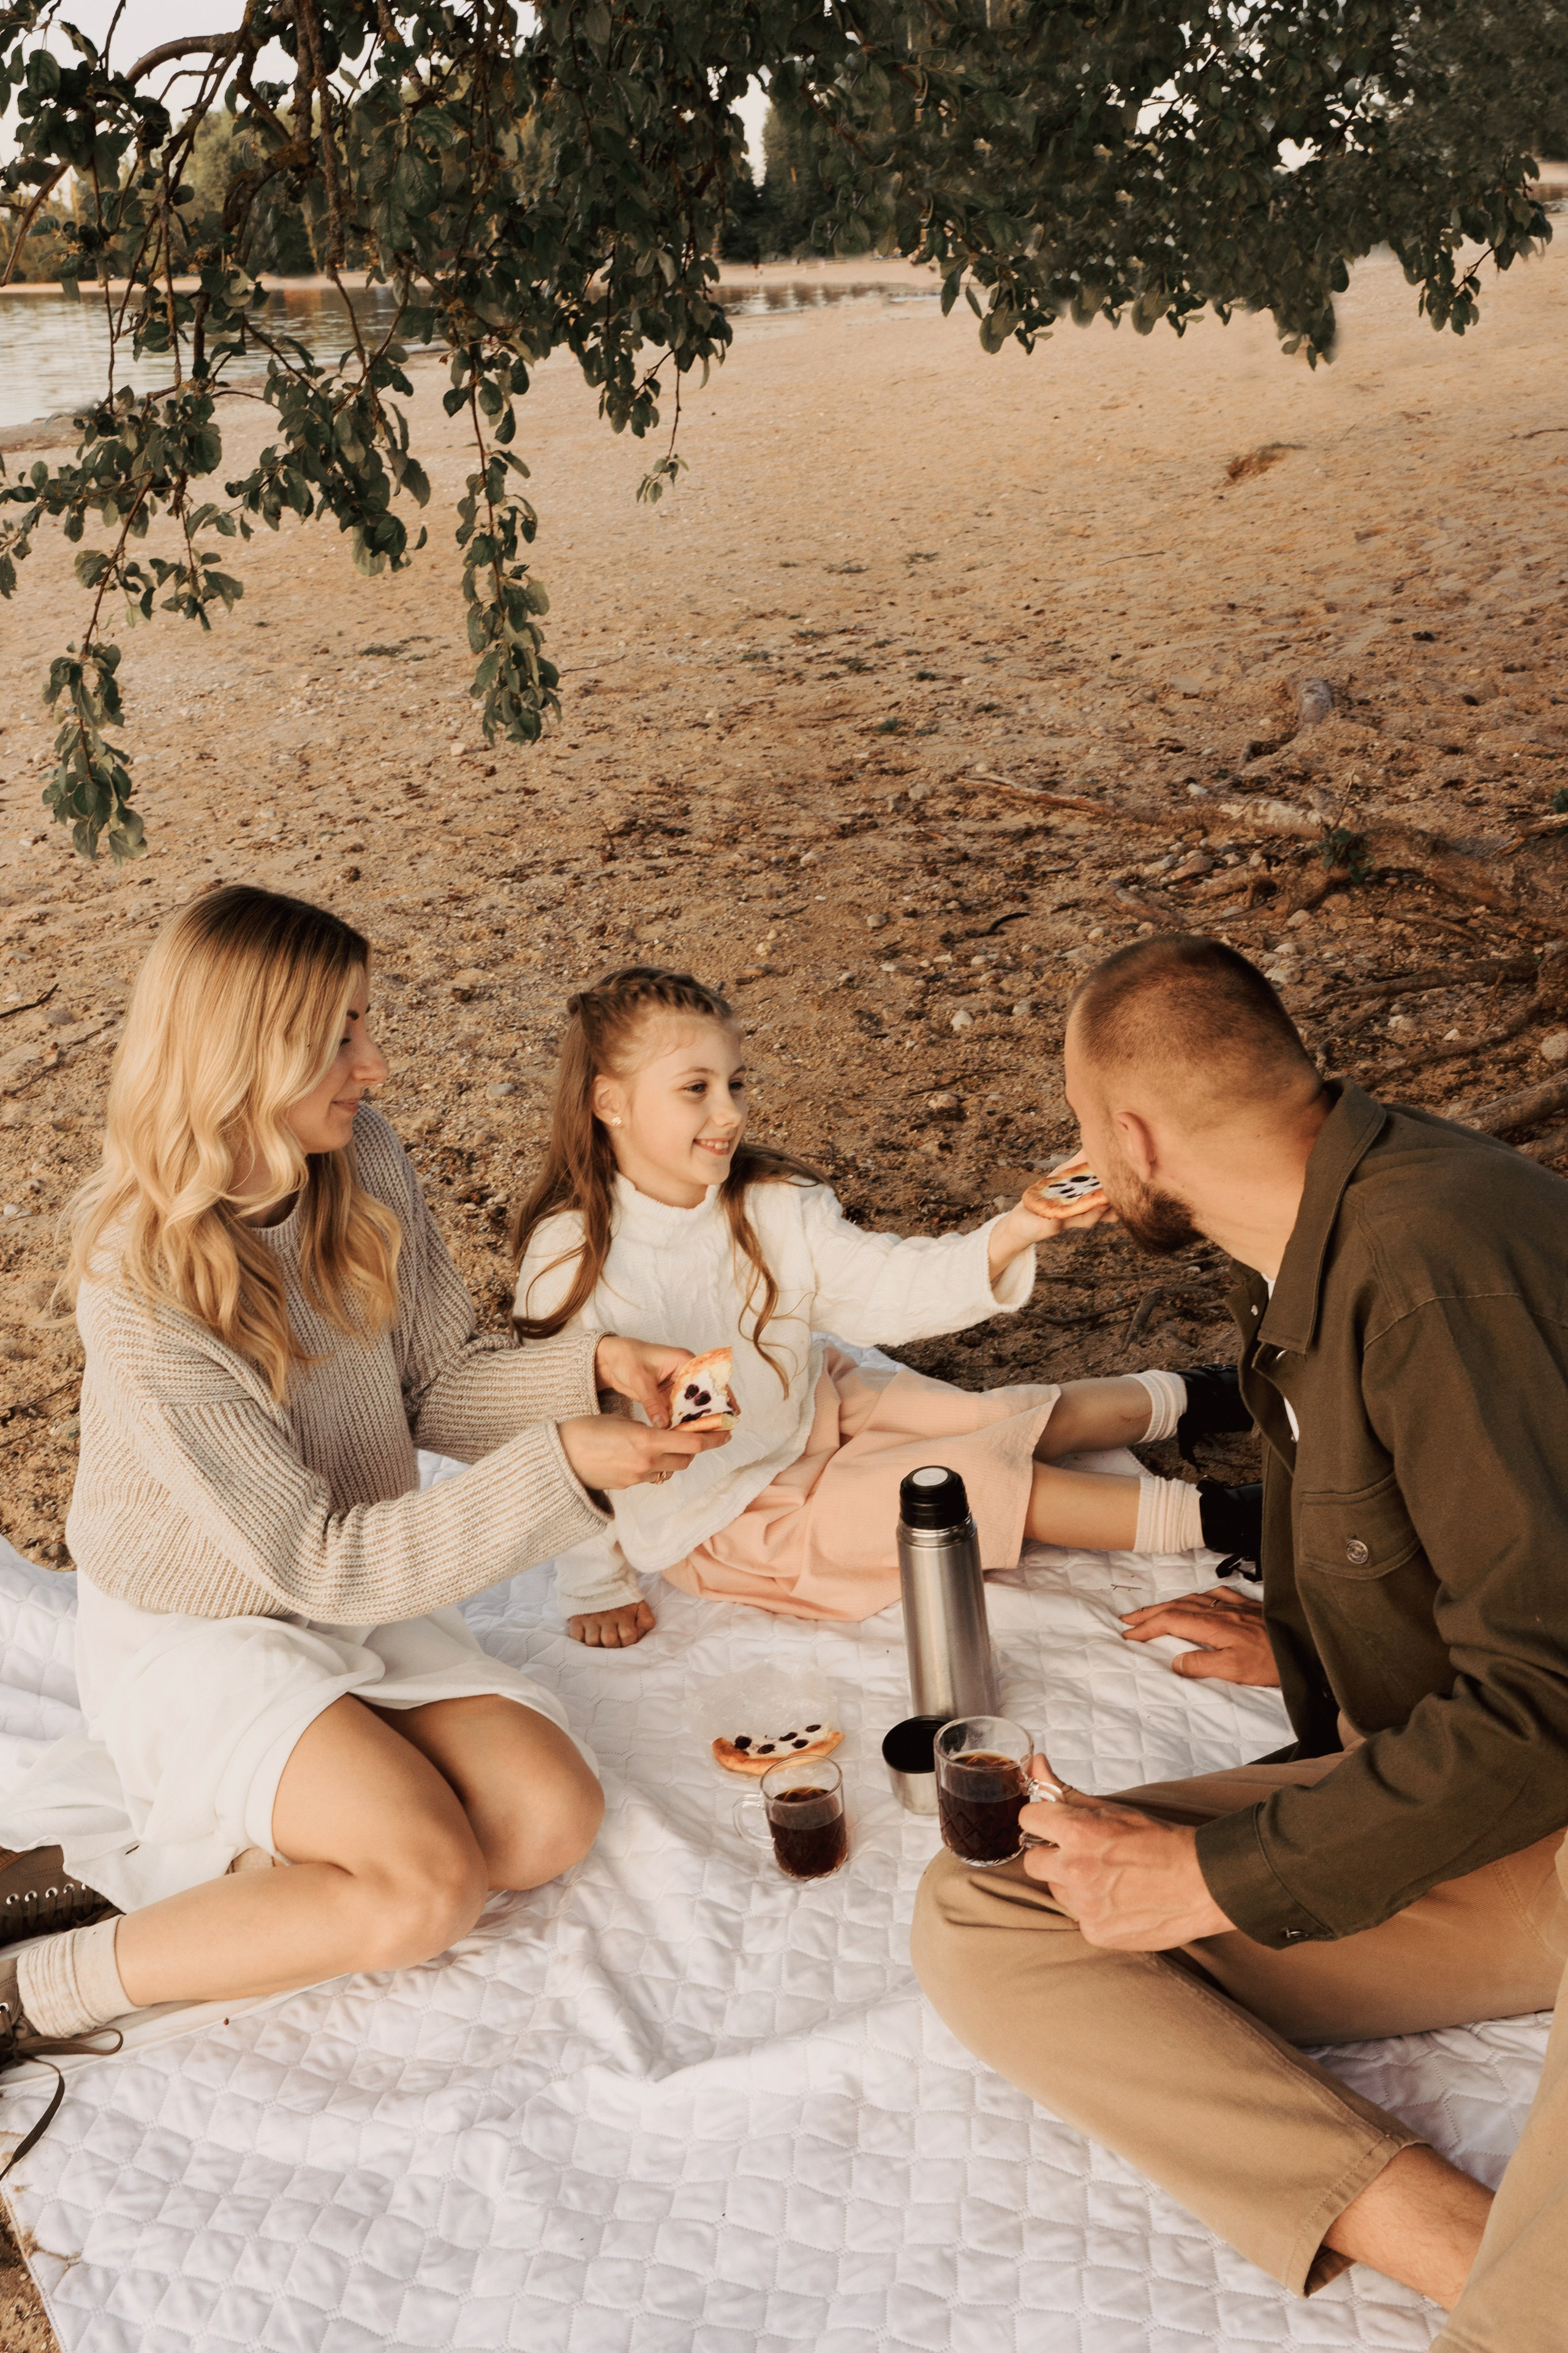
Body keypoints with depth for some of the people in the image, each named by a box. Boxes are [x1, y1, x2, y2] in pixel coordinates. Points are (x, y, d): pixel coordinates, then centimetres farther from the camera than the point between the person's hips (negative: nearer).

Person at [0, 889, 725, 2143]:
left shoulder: (365, 1160, -10)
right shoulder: (143, 1285, -28)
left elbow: (438, 1387, 2)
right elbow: (317, 1560, -26)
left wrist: (593, 1368, -17)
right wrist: (560, 1468, -33)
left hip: (359, 1604, 7)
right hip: (197, 1631, -7)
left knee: (552, 1815, -10)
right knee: (429, 1883, -24)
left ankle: (130, 1859, -3)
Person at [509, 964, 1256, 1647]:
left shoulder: (770, 1207, -10)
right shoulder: (572, 1258, -24)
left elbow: (886, 1288, -17)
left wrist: (1011, 1235, -33)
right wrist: (596, 1590, -10)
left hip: (816, 1414, 6)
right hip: (718, 1521, -5)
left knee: (1006, 1419, 7)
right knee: (969, 1479, -14)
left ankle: (1182, 1399, 33)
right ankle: (1206, 1518, -4)